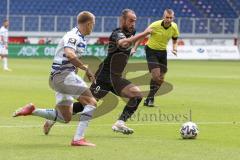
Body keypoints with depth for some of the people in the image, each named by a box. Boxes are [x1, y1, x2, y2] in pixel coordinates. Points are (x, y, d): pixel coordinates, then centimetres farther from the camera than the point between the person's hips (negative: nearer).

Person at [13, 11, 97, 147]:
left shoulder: (79, 38, 17)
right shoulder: (74, 36, -14)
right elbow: (69, 54, -32)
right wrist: (86, 69, -26)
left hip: (58, 78, 10)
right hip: (63, 74, -10)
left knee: (65, 118, 14)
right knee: (91, 102, -14)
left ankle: (32, 110, 12)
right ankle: (78, 138, -19)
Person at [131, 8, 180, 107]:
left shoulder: (174, 27, -7)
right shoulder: (155, 25, -21)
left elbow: (175, 40, 10)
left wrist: (174, 49, -10)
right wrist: (134, 48, -17)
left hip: (163, 52, 5)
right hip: (151, 51, -5)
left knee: (161, 79, 2)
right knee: (156, 75, -19)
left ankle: (149, 99, 18)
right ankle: (150, 99, -3)